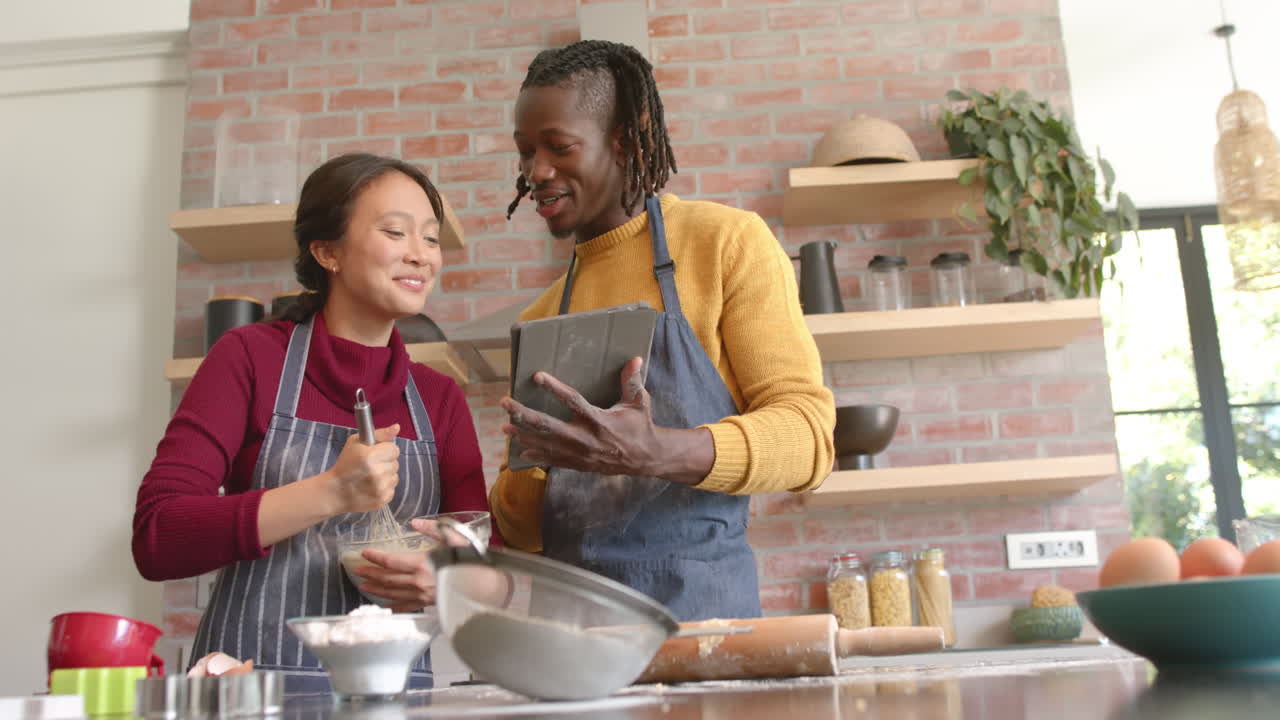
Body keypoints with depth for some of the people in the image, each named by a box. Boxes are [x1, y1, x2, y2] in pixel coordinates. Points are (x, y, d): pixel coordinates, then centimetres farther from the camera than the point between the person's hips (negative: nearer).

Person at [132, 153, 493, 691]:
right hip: (253, 681, -4)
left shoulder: (441, 399, 10)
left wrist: (441, 580, -15)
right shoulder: (250, 357, 0)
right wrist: (330, 493, -18)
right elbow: (155, 540, -8)